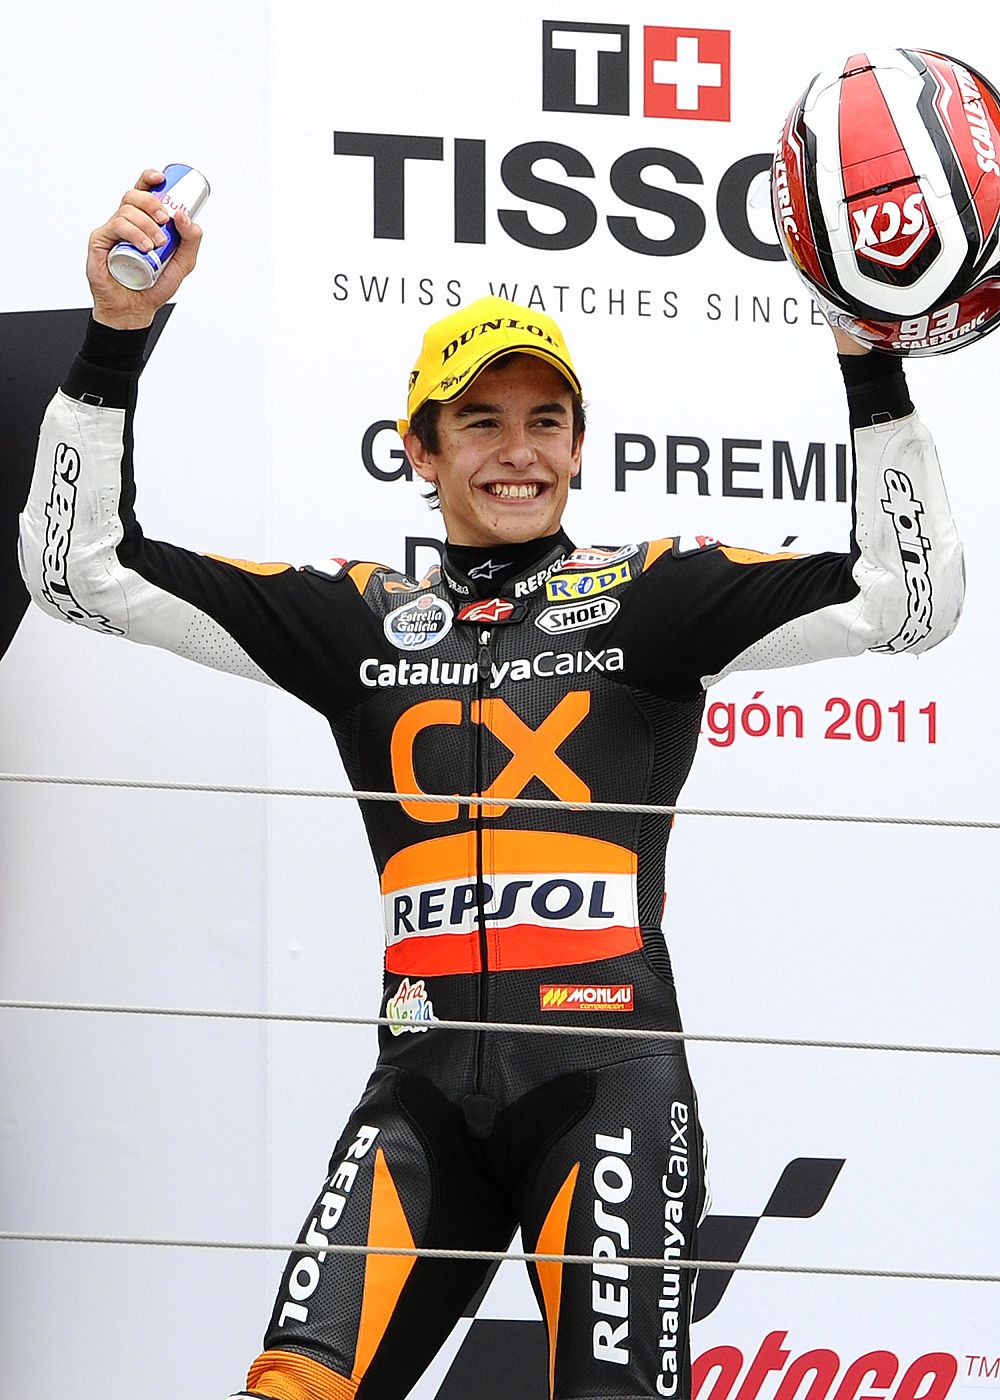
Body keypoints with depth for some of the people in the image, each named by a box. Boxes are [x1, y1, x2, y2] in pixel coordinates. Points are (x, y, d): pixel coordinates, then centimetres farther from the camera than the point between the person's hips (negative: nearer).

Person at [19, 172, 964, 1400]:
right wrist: (115, 336, 1)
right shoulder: (361, 619, 14)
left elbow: (909, 596, -1)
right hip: (426, 1079, 2)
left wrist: (869, 367, -10)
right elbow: (77, 568, 11)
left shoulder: (645, 595, 9)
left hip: (609, 1075, -1)